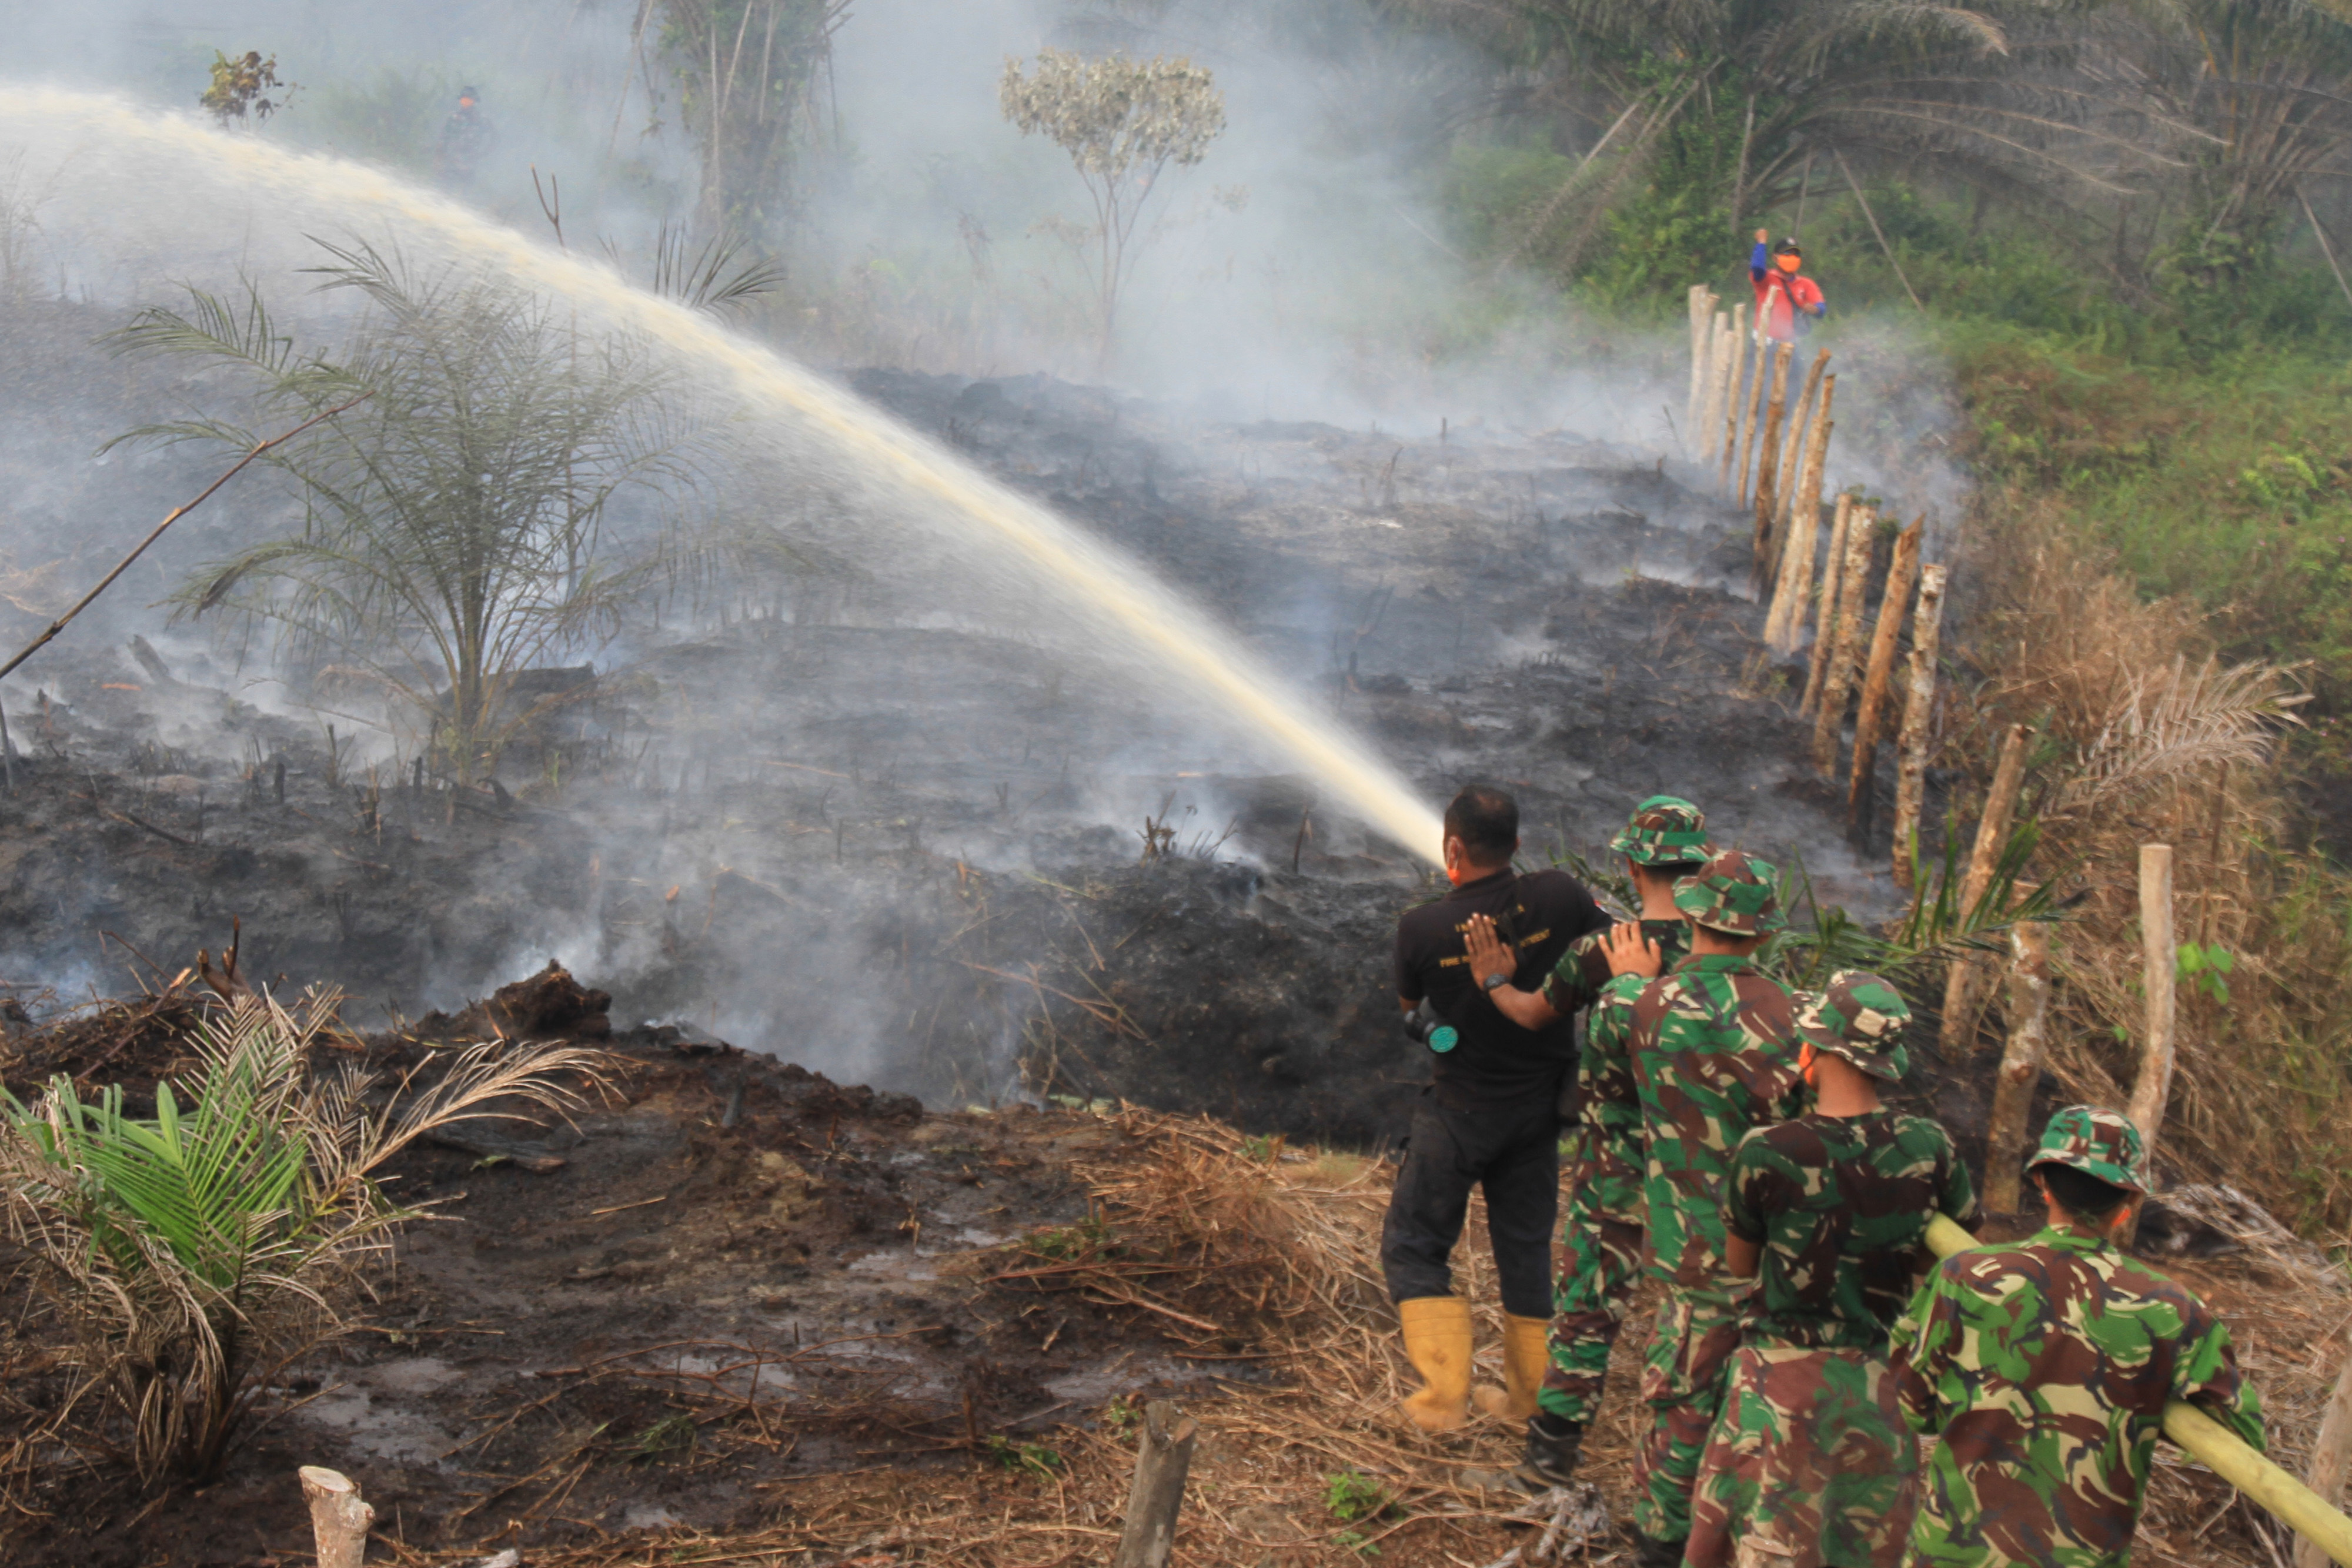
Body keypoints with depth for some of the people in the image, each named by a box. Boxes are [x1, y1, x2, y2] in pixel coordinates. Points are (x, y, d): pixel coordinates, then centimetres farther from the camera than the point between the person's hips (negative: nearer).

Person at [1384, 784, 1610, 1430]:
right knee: (1526, 1245, 18)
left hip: (1459, 1113, -4)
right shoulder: (1557, 898, -15)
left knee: (1412, 1245, 11)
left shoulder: (1422, 928, -20)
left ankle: (1445, 1394, 5)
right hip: (1540, 1104, 4)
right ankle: (1531, 1392, 27)